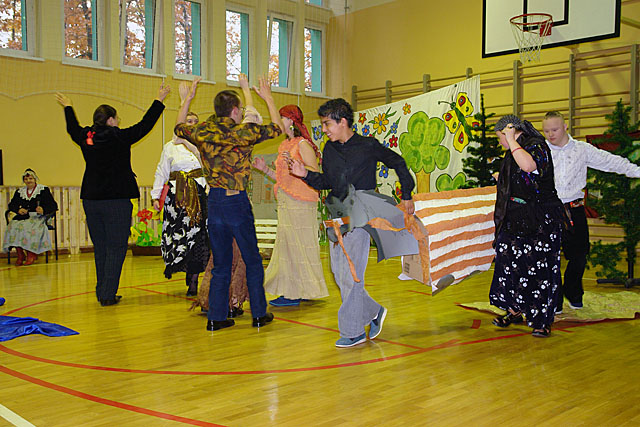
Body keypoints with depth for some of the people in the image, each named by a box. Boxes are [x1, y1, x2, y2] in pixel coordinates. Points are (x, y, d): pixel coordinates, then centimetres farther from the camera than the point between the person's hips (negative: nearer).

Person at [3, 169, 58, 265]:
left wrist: (43, 210, -23)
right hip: (23, 217, 4)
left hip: (38, 217, -4)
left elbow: (53, 206, -2)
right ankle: (20, 255, -22)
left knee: (30, 228, -35)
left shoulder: (44, 190, 7)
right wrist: (18, 210, -6)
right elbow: (12, 205, 17)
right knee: (13, 226, -27)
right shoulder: (19, 191, 21)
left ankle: (32, 254, -22)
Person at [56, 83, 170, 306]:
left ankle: (102, 292, 20)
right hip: (116, 200, -6)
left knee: (100, 248, 14)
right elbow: (145, 125, -2)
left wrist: (67, 107, 45)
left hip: (91, 199, 6)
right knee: (116, 248, 0)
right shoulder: (119, 137, -10)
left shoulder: (86, 137, 5)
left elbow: (72, 129, 27)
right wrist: (159, 101, 9)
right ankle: (108, 294, -2)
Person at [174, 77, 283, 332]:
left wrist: (189, 98, 31)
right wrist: (268, 97, 14)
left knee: (220, 264, 13)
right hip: (237, 201, -4)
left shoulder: (202, 132, 2)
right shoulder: (243, 132, -11)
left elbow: (179, 127, 23)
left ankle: (216, 317, 15)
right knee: (252, 261, 10)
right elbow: (276, 128, 2)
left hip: (214, 202, 5)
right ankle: (259, 314, 16)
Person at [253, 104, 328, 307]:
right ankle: (291, 290, 16)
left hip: (300, 203, -9)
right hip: (285, 203, 9)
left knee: (297, 245, -5)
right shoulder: (285, 146, 17)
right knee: (286, 245, 9)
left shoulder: (303, 145, -8)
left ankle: (296, 293, 0)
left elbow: (316, 174, -17)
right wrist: (265, 169, 13)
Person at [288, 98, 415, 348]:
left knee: (351, 275, -6)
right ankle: (373, 312, 26)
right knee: (339, 273, 8)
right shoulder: (329, 149, 10)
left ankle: (353, 331, 5)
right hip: (337, 216, 7)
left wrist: (407, 196, 8)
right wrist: (306, 174, 0)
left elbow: (398, 163, 6)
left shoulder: (368, 146, -6)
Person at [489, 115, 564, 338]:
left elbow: (529, 165, -35)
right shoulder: (514, 151, 15)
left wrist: (512, 141, -25)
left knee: (538, 267, -4)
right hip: (515, 220, 9)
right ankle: (515, 311, 22)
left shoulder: (536, 145, -12)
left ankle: (543, 320, 6)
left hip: (540, 223, -9)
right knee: (510, 262, 9)